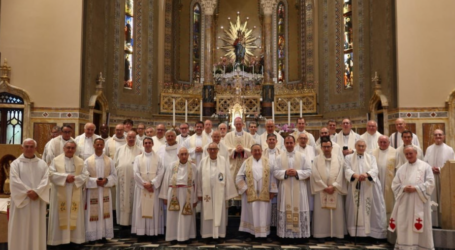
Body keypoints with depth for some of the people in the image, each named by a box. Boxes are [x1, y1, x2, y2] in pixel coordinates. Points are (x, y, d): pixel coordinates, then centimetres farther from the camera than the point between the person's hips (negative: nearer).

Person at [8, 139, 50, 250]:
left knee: (36, 229, 6)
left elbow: (45, 180, -2)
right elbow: (15, 181, -9)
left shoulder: (42, 164, 9)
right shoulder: (15, 163, 3)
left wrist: (36, 192, -18)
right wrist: (28, 192, -18)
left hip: (37, 202, 2)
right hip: (21, 200, -2)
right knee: (21, 229, 0)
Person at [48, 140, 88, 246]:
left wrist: (75, 178, -16)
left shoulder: (80, 161, 7)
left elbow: (85, 175, 0)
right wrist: (65, 177, -18)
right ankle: (59, 238, 9)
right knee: (60, 216, 1)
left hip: (75, 194, 2)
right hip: (60, 194, -2)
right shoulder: (56, 160, 1)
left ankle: (75, 237, 14)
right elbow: (51, 174, -9)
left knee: (75, 216, 5)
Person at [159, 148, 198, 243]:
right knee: (173, 216, 5)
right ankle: (174, 236, 15)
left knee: (185, 217, 5)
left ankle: (184, 236, 16)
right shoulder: (172, 166, 2)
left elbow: (195, 183, 2)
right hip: (174, 194, 0)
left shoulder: (193, 167, 2)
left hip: (187, 195, 0)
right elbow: (166, 181, 2)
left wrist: (195, 199, 0)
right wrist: (165, 196, -1)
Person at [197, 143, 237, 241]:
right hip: (207, 191, 1)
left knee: (219, 213, 4)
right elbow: (200, 178, 2)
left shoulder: (223, 160, -4)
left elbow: (228, 177, -3)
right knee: (207, 213, 7)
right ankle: (207, 233, 16)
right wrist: (199, 193, 1)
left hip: (219, 192, -1)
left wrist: (228, 193, -4)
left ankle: (218, 233, 13)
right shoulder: (203, 161, 0)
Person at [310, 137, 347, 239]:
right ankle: (322, 233, 6)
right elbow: (315, 175, -5)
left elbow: (340, 174, -2)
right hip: (321, 190, 0)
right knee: (321, 212, 0)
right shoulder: (316, 159, 3)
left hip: (336, 190, 1)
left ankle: (337, 233, 9)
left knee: (337, 212, 1)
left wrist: (333, 186, -12)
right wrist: (325, 187, -11)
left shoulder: (339, 158, 6)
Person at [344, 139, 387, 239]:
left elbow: (375, 169, -5)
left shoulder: (371, 157, 13)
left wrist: (366, 174, -28)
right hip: (355, 189, -1)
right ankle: (355, 232, 1)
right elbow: (347, 170, -7)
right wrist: (356, 175, -29)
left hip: (369, 189, 1)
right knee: (356, 210, -2)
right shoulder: (348, 158, 10)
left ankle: (370, 231, 3)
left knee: (369, 210, -1)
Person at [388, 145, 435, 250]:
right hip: (404, 203, 3)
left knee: (421, 227, -1)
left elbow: (430, 183, -5)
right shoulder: (401, 169, 12)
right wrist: (404, 188, -11)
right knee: (404, 226, 3)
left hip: (420, 202, -3)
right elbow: (395, 185, 9)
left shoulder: (425, 166, 3)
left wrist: (416, 188, -15)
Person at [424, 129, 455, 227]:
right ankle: (433, 222, 10)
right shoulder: (429, 149, 10)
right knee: (432, 201, 3)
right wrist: (431, 169, -11)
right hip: (431, 179, 2)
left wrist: (441, 169, -13)